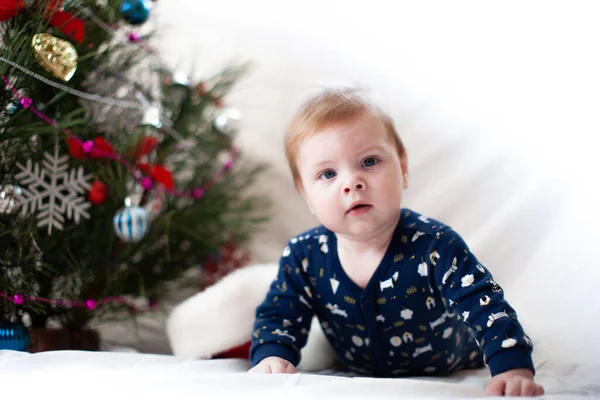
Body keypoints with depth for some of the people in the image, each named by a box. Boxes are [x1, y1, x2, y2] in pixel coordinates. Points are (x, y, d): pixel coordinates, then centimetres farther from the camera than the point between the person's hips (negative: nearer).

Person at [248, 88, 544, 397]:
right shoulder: (303, 257, -19)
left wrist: (513, 369, -51)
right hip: (355, 382, 2)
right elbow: (278, 315, -9)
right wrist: (272, 356, -32)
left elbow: (486, 306, -33)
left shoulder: (435, 246, -29)